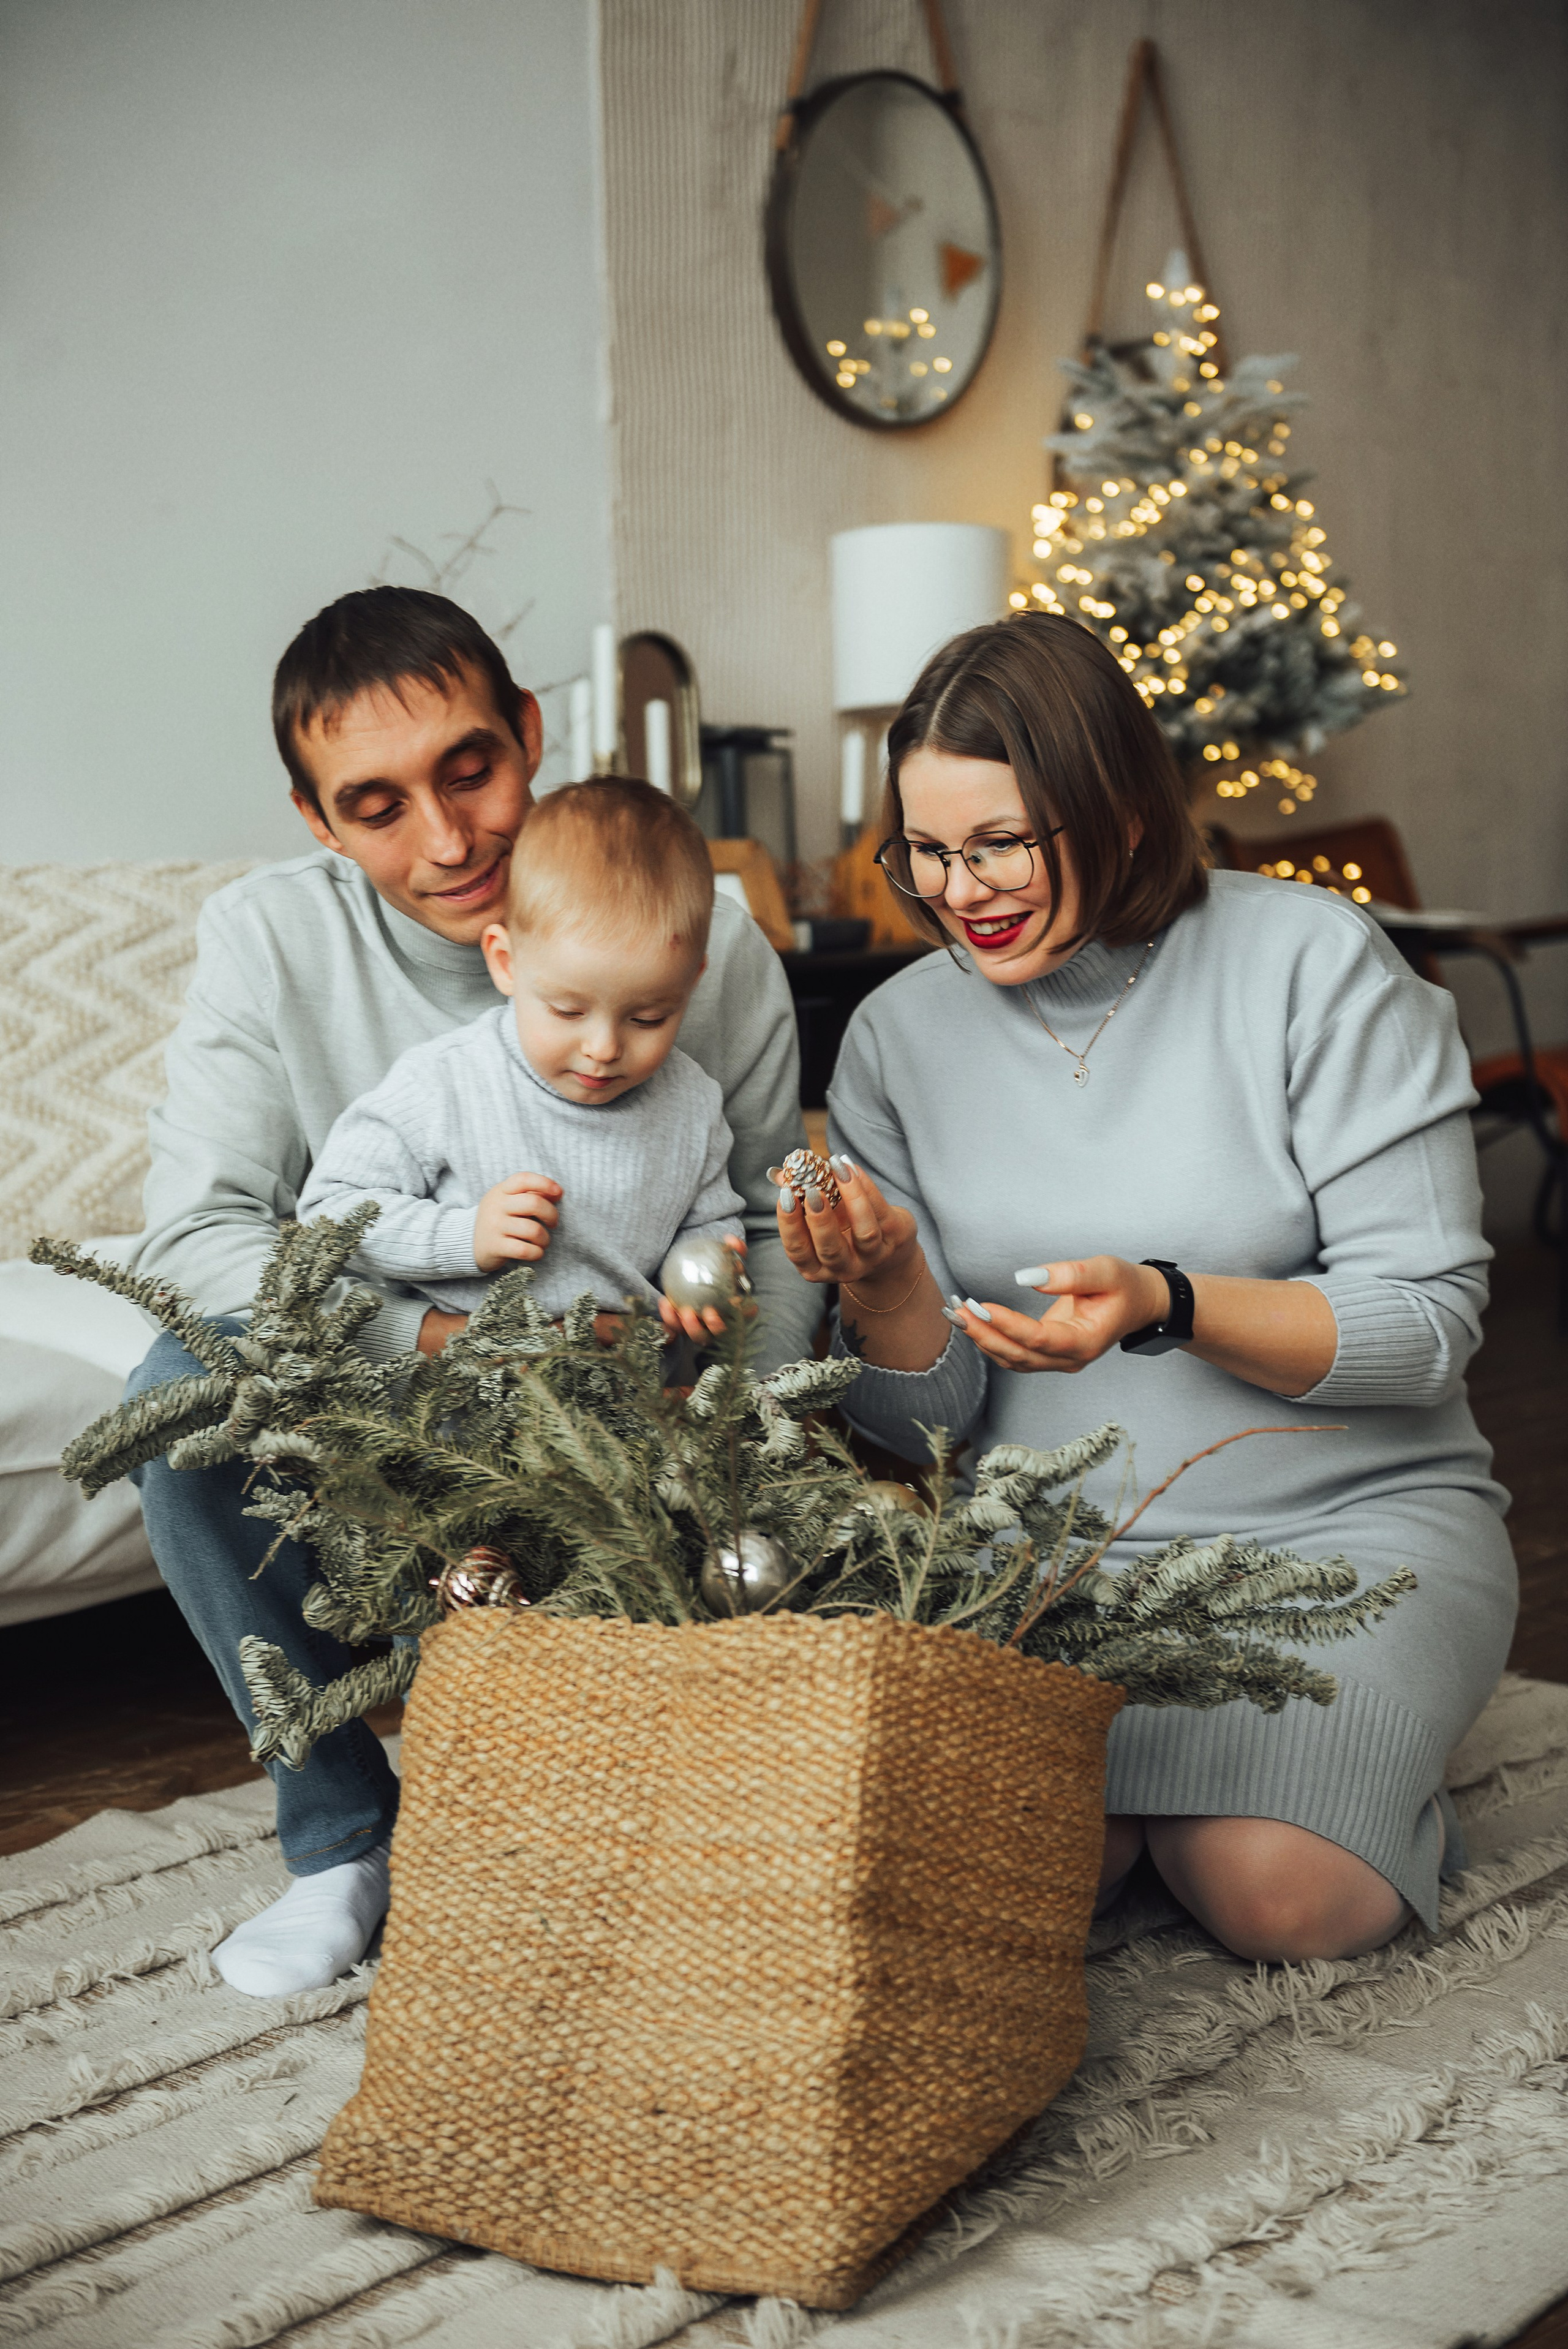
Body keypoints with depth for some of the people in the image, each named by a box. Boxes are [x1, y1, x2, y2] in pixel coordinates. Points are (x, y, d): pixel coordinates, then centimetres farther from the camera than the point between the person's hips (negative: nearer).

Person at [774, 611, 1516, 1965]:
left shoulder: (1310, 962, -9)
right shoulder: (898, 1034, 2)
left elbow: (1431, 1319, -11)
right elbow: (933, 1423, 3)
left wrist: (1166, 1306, -26)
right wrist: (884, 1282, -21)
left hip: (1344, 1514, -2)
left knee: (1276, 1892, -24)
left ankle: (1376, 1770, 9)